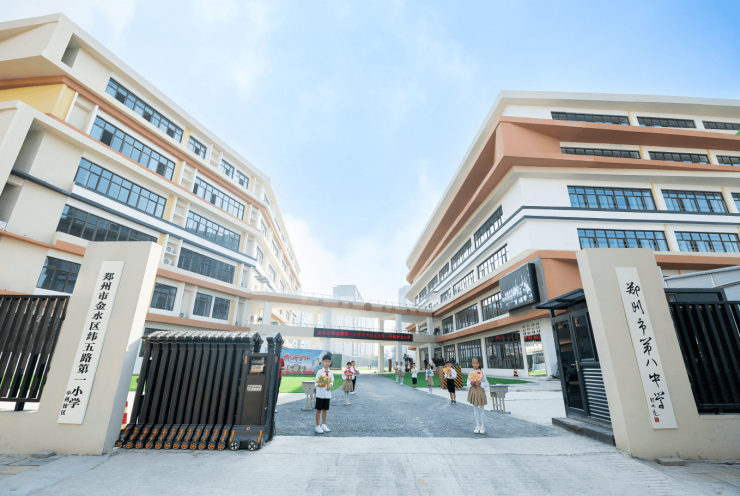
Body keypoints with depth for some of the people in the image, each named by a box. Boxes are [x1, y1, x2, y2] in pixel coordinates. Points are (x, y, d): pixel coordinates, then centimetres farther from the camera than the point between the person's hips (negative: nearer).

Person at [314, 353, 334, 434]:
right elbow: (316, 382, -9)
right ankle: (317, 426, 11)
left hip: (327, 393, 5)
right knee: (319, 409, 2)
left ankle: (323, 425, 24)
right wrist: (319, 385, -28)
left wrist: (330, 385, -8)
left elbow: (332, 381, 12)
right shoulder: (319, 371, -9)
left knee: (325, 409, 12)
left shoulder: (330, 373, 6)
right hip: (320, 393, -5)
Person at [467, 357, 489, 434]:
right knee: (476, 409, 10)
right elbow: (468, 384, 5)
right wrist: (471, 383, -17)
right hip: (473, 392, 3)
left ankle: (482, 427, 18)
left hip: (481, 392, -2)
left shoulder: (482, 373, -6)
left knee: (481, 409, 6)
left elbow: (487, 384, -4)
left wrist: (480, 383, -21)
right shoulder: (470, 373, 1)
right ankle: (477, 427, 20)